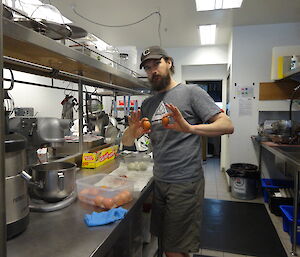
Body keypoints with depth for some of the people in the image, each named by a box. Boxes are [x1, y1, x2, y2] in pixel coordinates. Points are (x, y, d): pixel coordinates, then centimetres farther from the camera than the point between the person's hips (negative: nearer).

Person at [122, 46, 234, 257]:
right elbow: (127, 142, 11)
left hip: (185, 183, -6)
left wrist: (189, 128, -30)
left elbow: (227, 125, -13)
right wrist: (133, 131, -13)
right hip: (159, 182, 6)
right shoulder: (148, 104, 11)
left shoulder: (191, 92, -5)